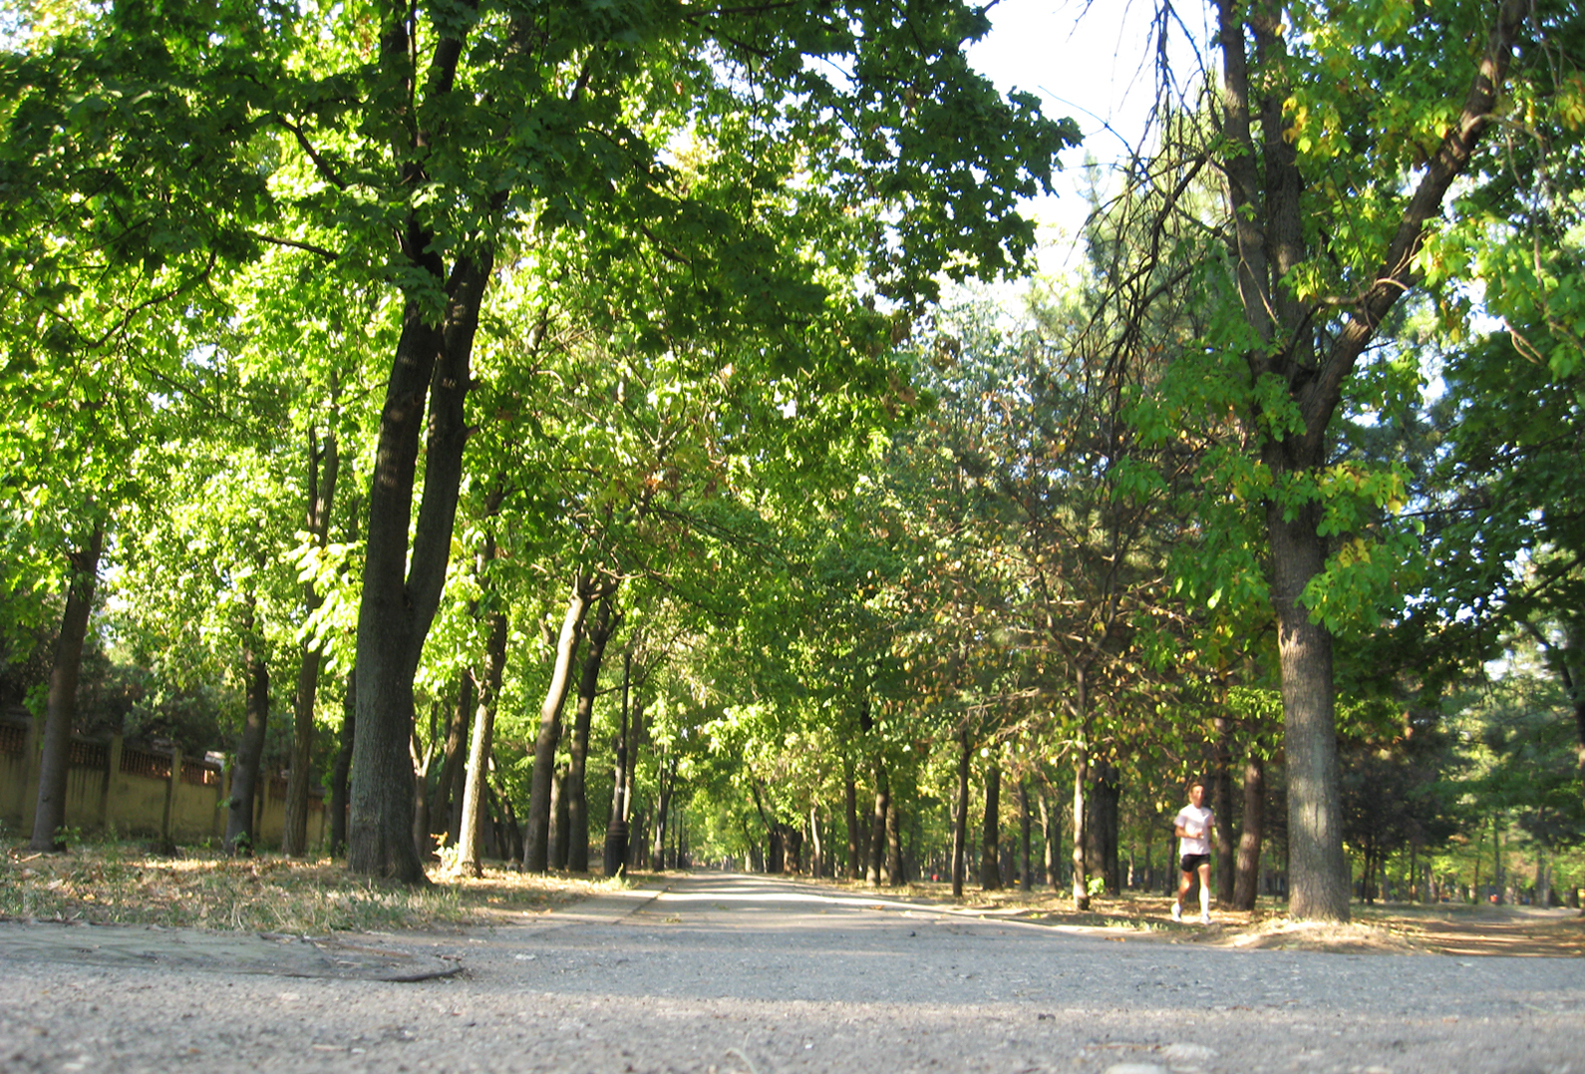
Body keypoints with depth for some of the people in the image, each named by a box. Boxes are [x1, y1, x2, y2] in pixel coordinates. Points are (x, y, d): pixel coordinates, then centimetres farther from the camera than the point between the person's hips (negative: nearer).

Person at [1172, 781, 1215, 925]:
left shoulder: (1208, 813, 9)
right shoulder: (1185, 812, -2)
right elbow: (1178, 832, -4)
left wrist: (1210, 840, 8)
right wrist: (1192, 835, -20)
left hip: (1204, 852, 3)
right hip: (1188, 851, -3)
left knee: (1205, 883, -11)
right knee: (1188, 883, 6)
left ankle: (1205, 914, -13)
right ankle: (1178, 905, 32)